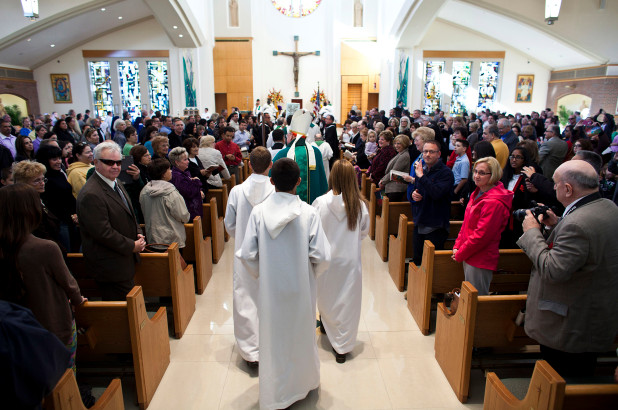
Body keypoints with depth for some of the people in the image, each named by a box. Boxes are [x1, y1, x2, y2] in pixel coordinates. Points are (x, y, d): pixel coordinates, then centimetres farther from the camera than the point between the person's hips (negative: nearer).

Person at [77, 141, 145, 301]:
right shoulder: (91, 194, -23)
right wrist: (132, 246, -16)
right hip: (111, 267, -10)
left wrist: (138, 234, 3)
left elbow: (129, 215, 20)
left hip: (125, 262, 10)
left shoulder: (116, 183, 9)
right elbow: (102, 232, -25)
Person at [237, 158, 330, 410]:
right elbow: (322, 256, -16)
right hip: (301, 288, 0)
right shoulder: (308, 213, -15)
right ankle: (304, 382, 45)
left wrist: (260, 275, 8)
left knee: (273, 338, 16)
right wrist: (312, 273, 5)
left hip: (269, 288, 1)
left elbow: (246, 255, -10)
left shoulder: (259, 212, -12)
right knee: (301, 335, 21)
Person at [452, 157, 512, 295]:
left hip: (480, 260, -9)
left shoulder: (494, 203, -22)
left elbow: (481, 235, -22)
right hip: (469, 257, 9)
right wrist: (457, 246, 7)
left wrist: (460, 254, -12)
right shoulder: (477, 194, 9)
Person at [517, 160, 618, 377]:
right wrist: (556, 226, 5)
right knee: (581, 377, 26)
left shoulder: (577, 224, -31)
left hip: (568, 327, -10)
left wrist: (532, 232, -19)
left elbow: (552, 271, -28)